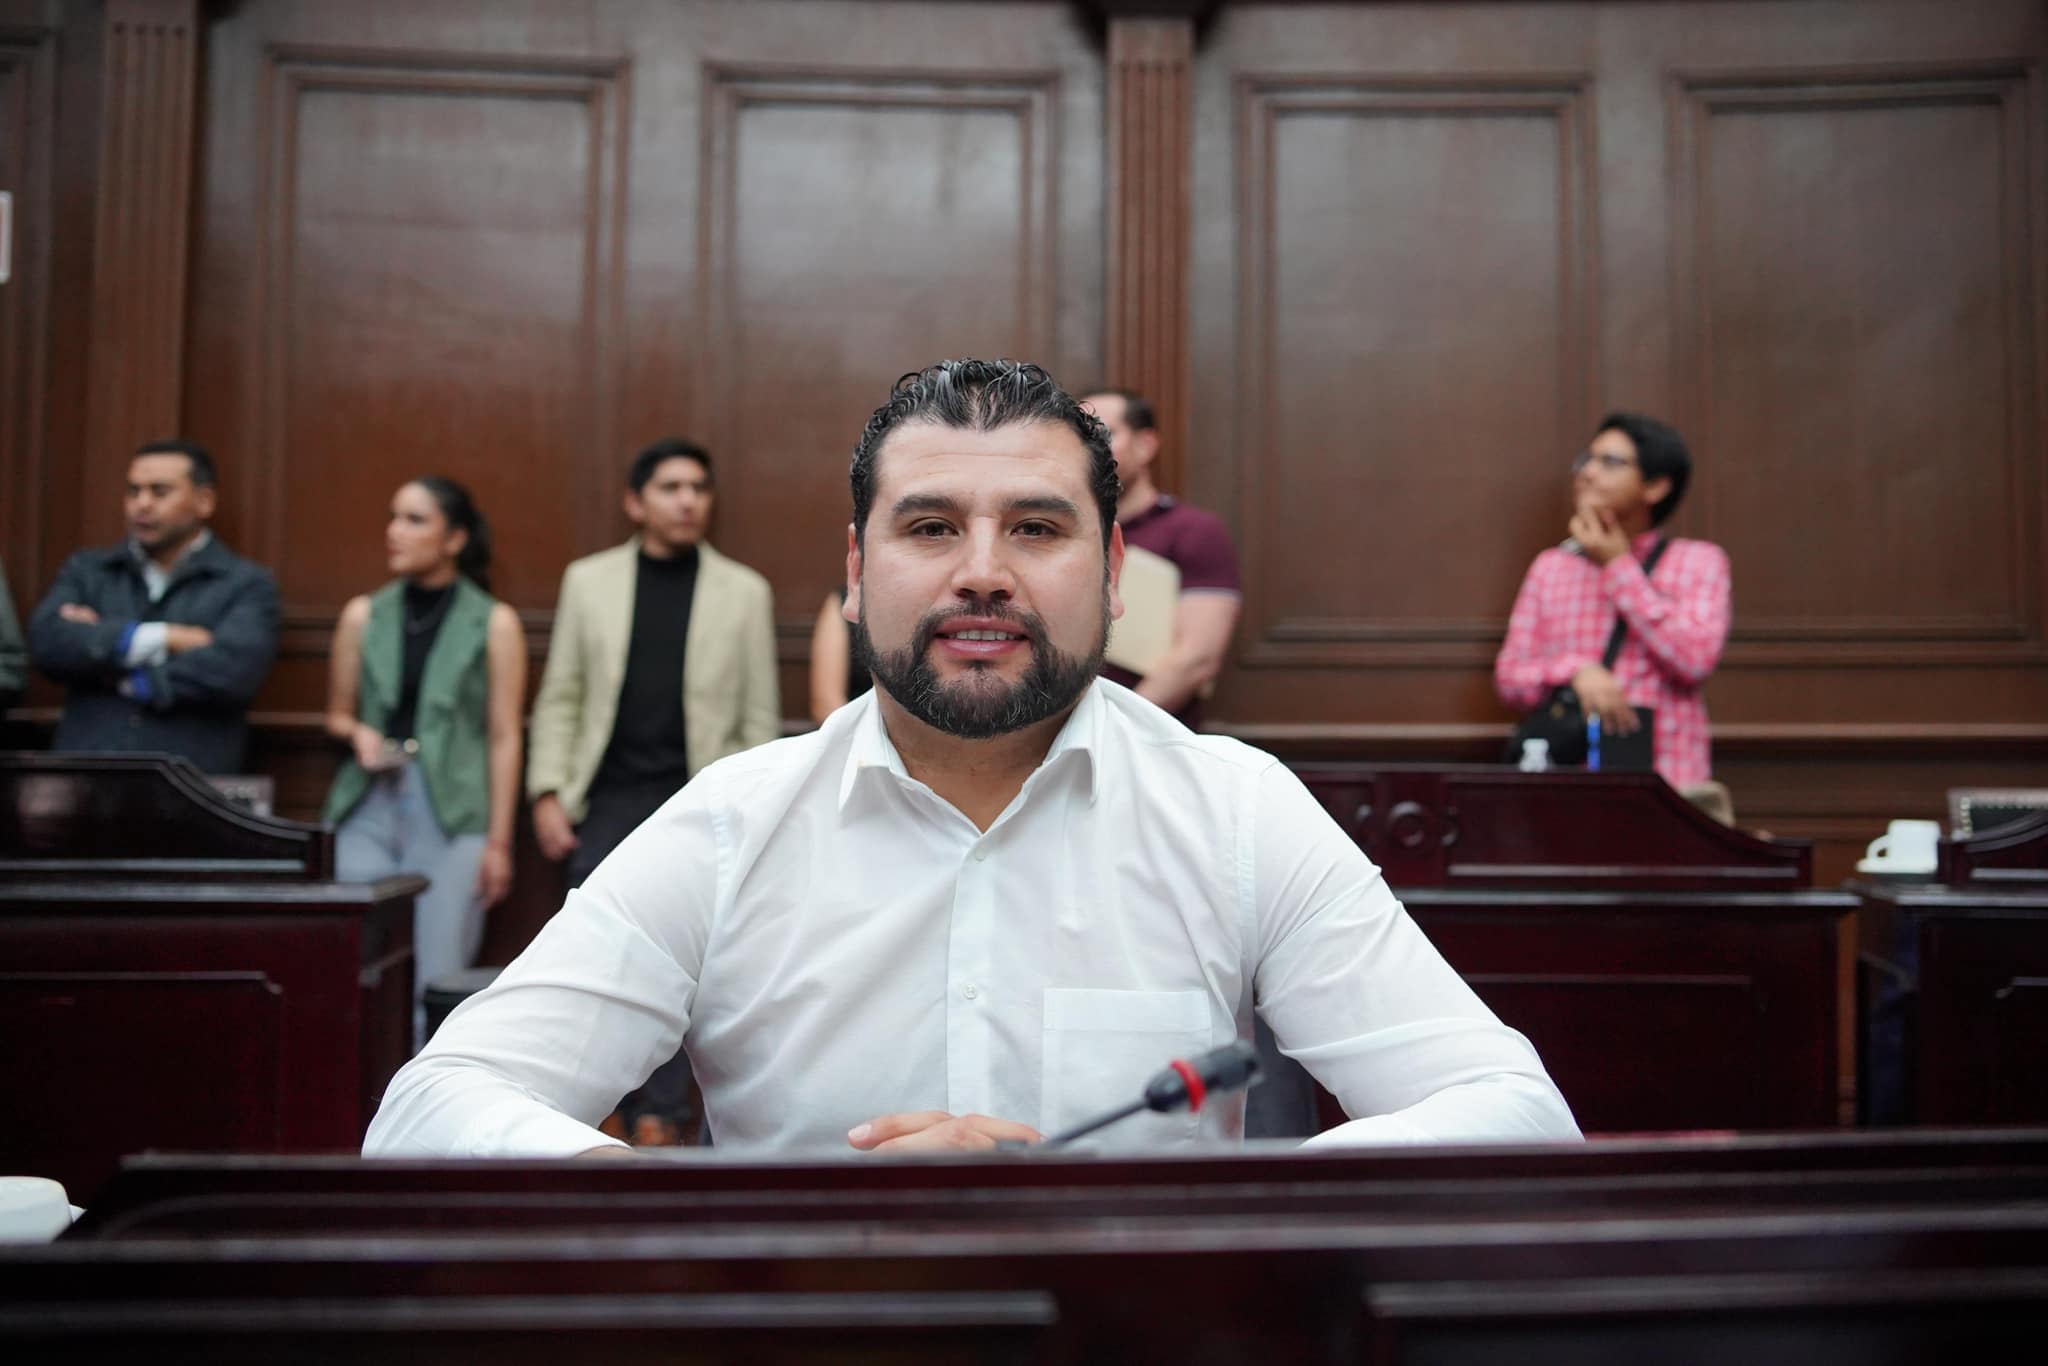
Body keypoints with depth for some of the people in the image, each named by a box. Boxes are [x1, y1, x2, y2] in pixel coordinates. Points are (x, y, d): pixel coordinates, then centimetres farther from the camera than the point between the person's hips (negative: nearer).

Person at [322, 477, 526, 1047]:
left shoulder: (494, 622, 1)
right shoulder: (362, 614, 9)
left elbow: (503, 739, 0)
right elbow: (337, 715, 18)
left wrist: (498, 841, -5)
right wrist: (358, 735, -6)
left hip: (452, 812, -3)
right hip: (368, 808, 3)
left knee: (436, 985, -2)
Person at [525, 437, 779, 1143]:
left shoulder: (744, 591, 4)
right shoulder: (588, 580, 7)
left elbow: (761, 715, 3)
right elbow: (559, 697, 7)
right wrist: (548, 793, -1)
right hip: (606, 800, 2)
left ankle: (661, 1118, 8)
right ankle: (630, 1111, 19)